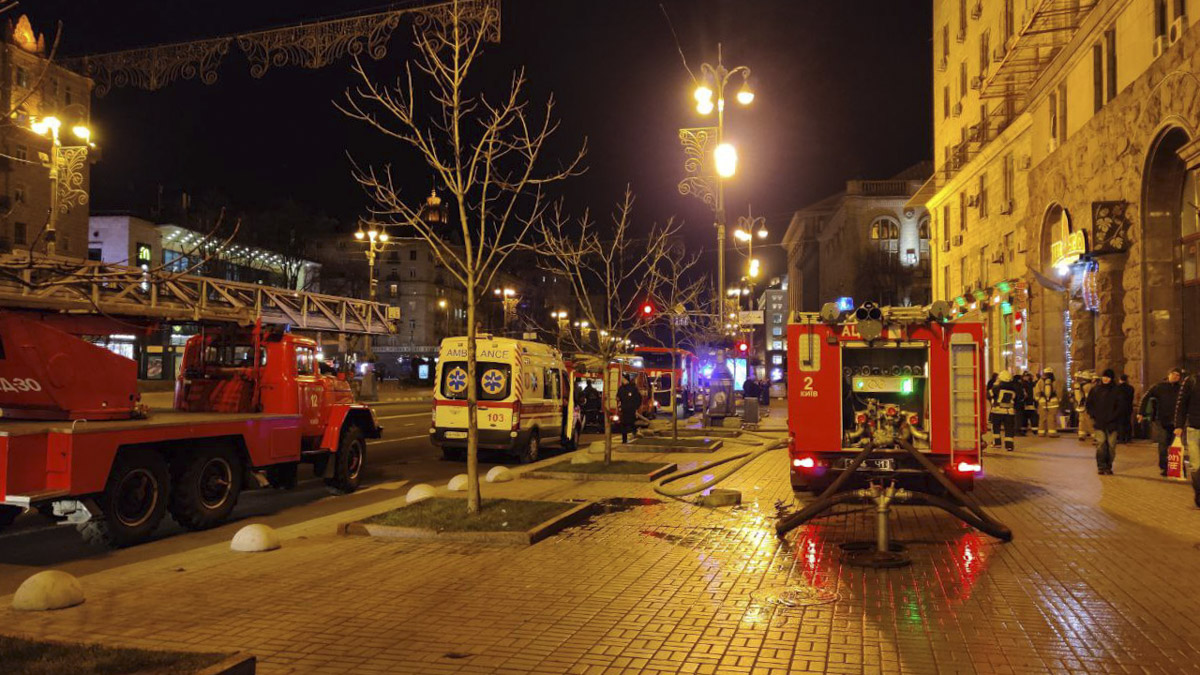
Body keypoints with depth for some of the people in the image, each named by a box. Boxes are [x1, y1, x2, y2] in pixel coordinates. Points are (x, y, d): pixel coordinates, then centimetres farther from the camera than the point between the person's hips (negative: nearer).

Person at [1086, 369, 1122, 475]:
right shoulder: (1095, 390, 8)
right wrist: (1094, 416, 0)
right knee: (1100, 444, -8)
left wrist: (1112, 417, -9)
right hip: (1099, 423, 0)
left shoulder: (1116, 391, 3)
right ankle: (1101, 467, -2)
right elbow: (1089, 404, 12)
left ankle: (1108, 467, 11)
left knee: (1111, 445, 1)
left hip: (1112, 423, 0)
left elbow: (1119, 406, 0)